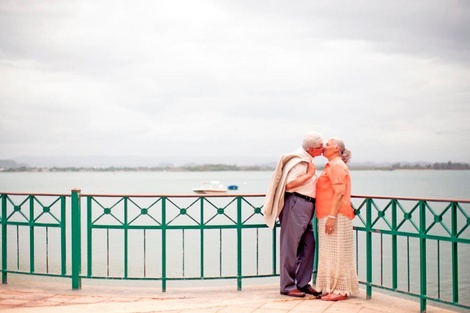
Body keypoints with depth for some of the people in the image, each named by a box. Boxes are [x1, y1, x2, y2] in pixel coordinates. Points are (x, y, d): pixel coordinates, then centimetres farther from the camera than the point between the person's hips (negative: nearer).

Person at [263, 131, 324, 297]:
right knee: (291, 246, -5)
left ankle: (303, 283, 16)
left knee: (308, 245, 9)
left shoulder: (308, 160, 18)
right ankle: (288, 286, 0)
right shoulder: (298, 160, -13)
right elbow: (289, 184, -23)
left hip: (306, 206, 10)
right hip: (296, 204, -10)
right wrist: (309, 174, -16)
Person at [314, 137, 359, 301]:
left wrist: (332, 216, -24)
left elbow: (339, 193, -19)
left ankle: (340, 290, -6)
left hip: (335, 216, -10)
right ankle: (332, 288, 15)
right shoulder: (331, 166, 21)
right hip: (328, 215, 10)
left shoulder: (337, 166, -11)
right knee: (331, 254, 11)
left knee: (335, 253, -8)